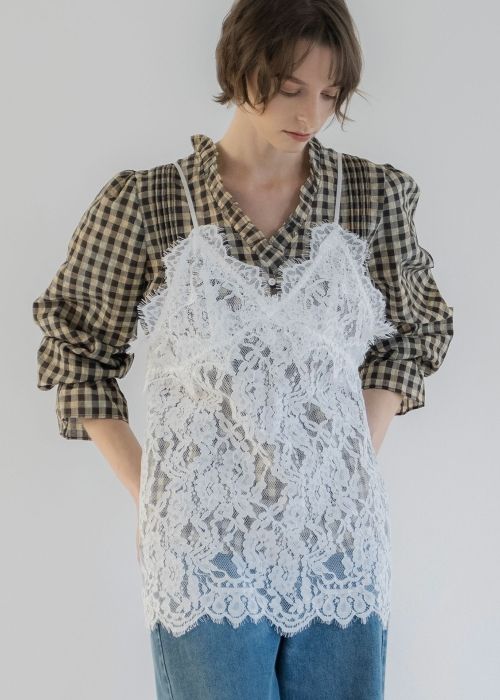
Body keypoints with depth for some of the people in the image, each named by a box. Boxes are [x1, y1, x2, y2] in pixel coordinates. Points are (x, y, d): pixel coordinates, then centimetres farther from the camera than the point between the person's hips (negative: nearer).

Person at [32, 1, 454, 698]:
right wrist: (145, 492, 0)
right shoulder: (143, 204, -5)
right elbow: (78, 349, 4)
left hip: (340, 542, 3)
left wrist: (364, 454, 4)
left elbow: (416, 329, 13)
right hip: (206, 544, -2)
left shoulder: (375, 195, 0)